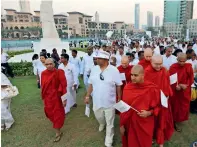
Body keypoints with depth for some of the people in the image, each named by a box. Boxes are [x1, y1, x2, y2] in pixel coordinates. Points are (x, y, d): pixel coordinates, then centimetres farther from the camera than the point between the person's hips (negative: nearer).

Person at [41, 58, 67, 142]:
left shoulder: (59, 72, -16)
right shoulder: (43, 73, -2)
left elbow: (63, 85, -14)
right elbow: (43, 86, 6)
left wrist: (64, 98, -14)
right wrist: (43, 97, 11)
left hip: (56, 97, -5)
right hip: (47, 97, 5)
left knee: (57, 114, 8)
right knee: (49, 112, 19)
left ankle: (58, 133, 28)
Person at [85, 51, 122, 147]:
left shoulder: (114, 70, -16)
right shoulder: (94, 69, -5)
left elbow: (118, 85, -7)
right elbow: (91, 84, 4)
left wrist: (119, 98, -1)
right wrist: (87, 96, 7)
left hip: (109, 102, -3)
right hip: (97, 101, 3)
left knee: (109, 123, 12)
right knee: (99, 117, 26)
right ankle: (102, 124, 62)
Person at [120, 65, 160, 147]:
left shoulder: (152, 89, -14)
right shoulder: (127, 88, -7)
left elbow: (158, 107, -2)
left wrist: (149, 113, -21)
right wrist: (122, 125, 0)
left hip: (145, 125, -2)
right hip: (129, 124, 2)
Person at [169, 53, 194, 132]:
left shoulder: (189, 67, -7)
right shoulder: (173, 67, -12)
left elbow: (191, 79, -3)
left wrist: (186, 85, -18)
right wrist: (176, 86, -23)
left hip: (185, 91, 3)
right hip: (174, 91, -2)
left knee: (183, 107, 13)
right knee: (175, 106, 9)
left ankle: (176, 122, 33)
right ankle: (174, 121, 26)